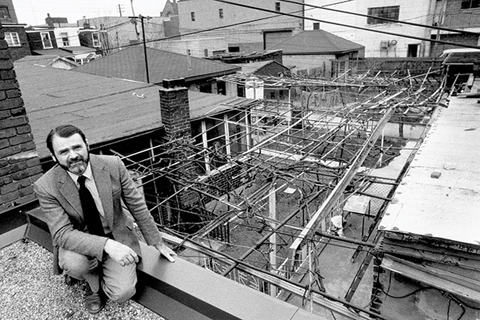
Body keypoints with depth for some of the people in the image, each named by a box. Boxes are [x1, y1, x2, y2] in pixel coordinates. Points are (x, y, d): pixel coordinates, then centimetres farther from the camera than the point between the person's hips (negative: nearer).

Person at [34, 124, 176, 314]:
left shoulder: (113, 165, -18)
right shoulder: (46, 187, -20)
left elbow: (137, 206, -9)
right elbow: (63, 233, -25)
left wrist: (157, 243, -3)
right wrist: (107, 245, -42)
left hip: (118, 236, 1)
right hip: (79, 241, 0)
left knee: (122, 293, -16)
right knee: (74, 264, -33)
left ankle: (105, 276, 20)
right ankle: (94, 282, 4)